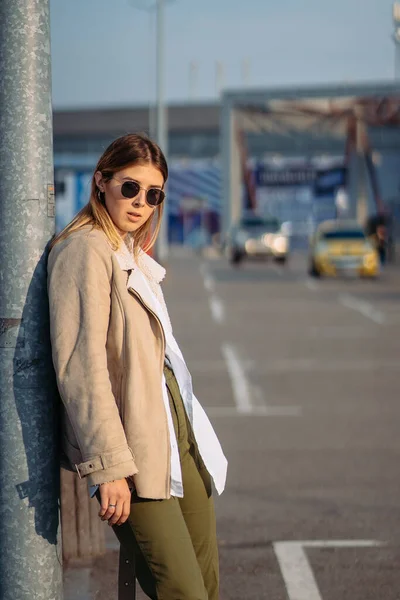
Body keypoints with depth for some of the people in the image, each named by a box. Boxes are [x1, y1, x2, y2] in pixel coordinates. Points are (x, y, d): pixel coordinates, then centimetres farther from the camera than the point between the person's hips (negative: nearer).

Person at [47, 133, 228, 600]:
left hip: (177, 436, 9)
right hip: (135, 448, -9)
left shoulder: (133, 253, 19)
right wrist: (108, 465, -22)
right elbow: (82, 365, -18)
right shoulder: (86, 249, -11)